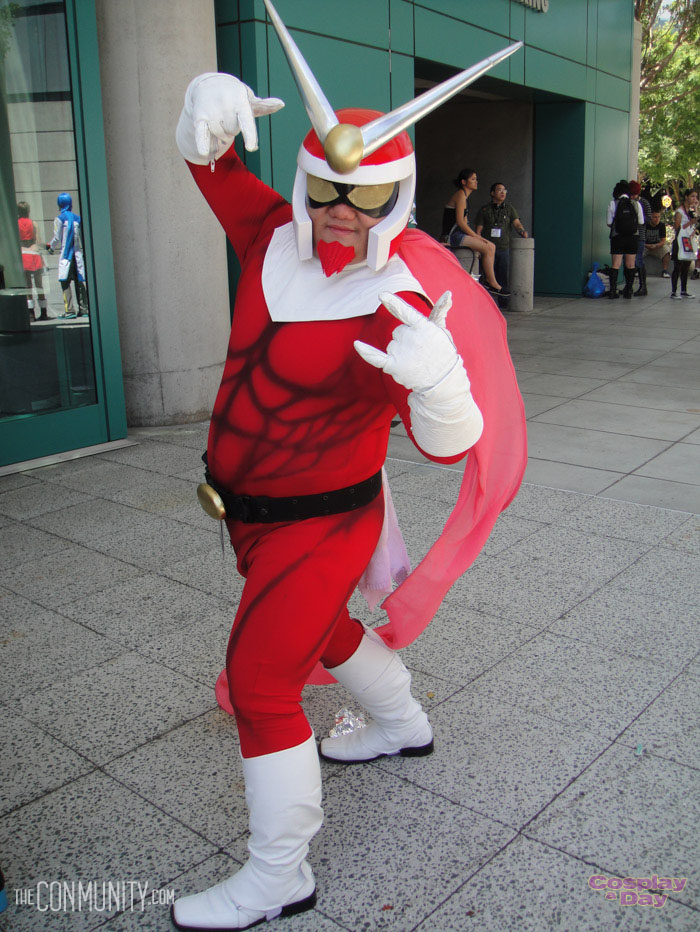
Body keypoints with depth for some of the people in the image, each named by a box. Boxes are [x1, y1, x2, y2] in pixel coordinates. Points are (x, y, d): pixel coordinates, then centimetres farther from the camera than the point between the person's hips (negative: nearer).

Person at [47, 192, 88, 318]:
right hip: (78, 254, 4)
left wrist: (51, 246, 15)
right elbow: (83, 238, 8)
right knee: (79, 282, 7)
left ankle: (70, 310, -12)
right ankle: (84, 309, 5)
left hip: (66, 254, -4)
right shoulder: (77, 218, 7)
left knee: (65, 282, -4)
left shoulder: (59, 219, -4)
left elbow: (57, 238, -4)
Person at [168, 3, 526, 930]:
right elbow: (211, 168, 9)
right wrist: (211, 111, -15)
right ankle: (404, 726, 56)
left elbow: (451, 444, -29)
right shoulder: (277, 237, -6)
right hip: (250, 512, 8)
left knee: (260, 681, -4)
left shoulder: (406, 304, -25)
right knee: (320, 628, 28)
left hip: (322, 523, -8)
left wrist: (436, 379, -52)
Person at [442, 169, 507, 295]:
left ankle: (489, 279, -3)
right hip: (453, 235, -10)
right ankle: (492, 283, -11)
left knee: (491, 246, 2)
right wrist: (476, 236, -13)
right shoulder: (461, 195, -11)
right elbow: (460, 222, -18)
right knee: (487, 249, -17)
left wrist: (477, 236, 8)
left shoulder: (465, 196, 19)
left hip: (460, 233, 10)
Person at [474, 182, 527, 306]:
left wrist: (522, 231, -25)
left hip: (504, 248, 2)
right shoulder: (484, 210, 7)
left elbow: (516, 223, -2)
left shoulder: (509, 209, 12)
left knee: (503, 276, 1)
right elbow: (478, 231, 3)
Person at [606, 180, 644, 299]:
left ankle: (613, 290, -6)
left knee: (616, 265, 1)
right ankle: (628, 290, 9)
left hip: (617, 237, -1)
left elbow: (609, 223, -5)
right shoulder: (636, 204, 0)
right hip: (633, 237, 2)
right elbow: (641, 223, 3)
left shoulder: (613, 204, -5)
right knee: (630, 265, 9)